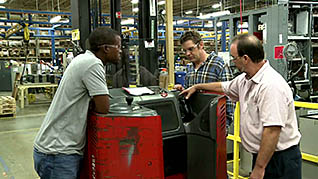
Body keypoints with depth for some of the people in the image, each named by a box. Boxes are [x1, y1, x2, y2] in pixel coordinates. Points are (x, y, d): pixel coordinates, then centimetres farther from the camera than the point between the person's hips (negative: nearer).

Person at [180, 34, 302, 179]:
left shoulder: (271, 85, -26)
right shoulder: (245, 79, 6)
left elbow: (272, 131, -30)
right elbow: (224, 87, 26)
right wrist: (196, 87, 32)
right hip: (261, 155, 9)